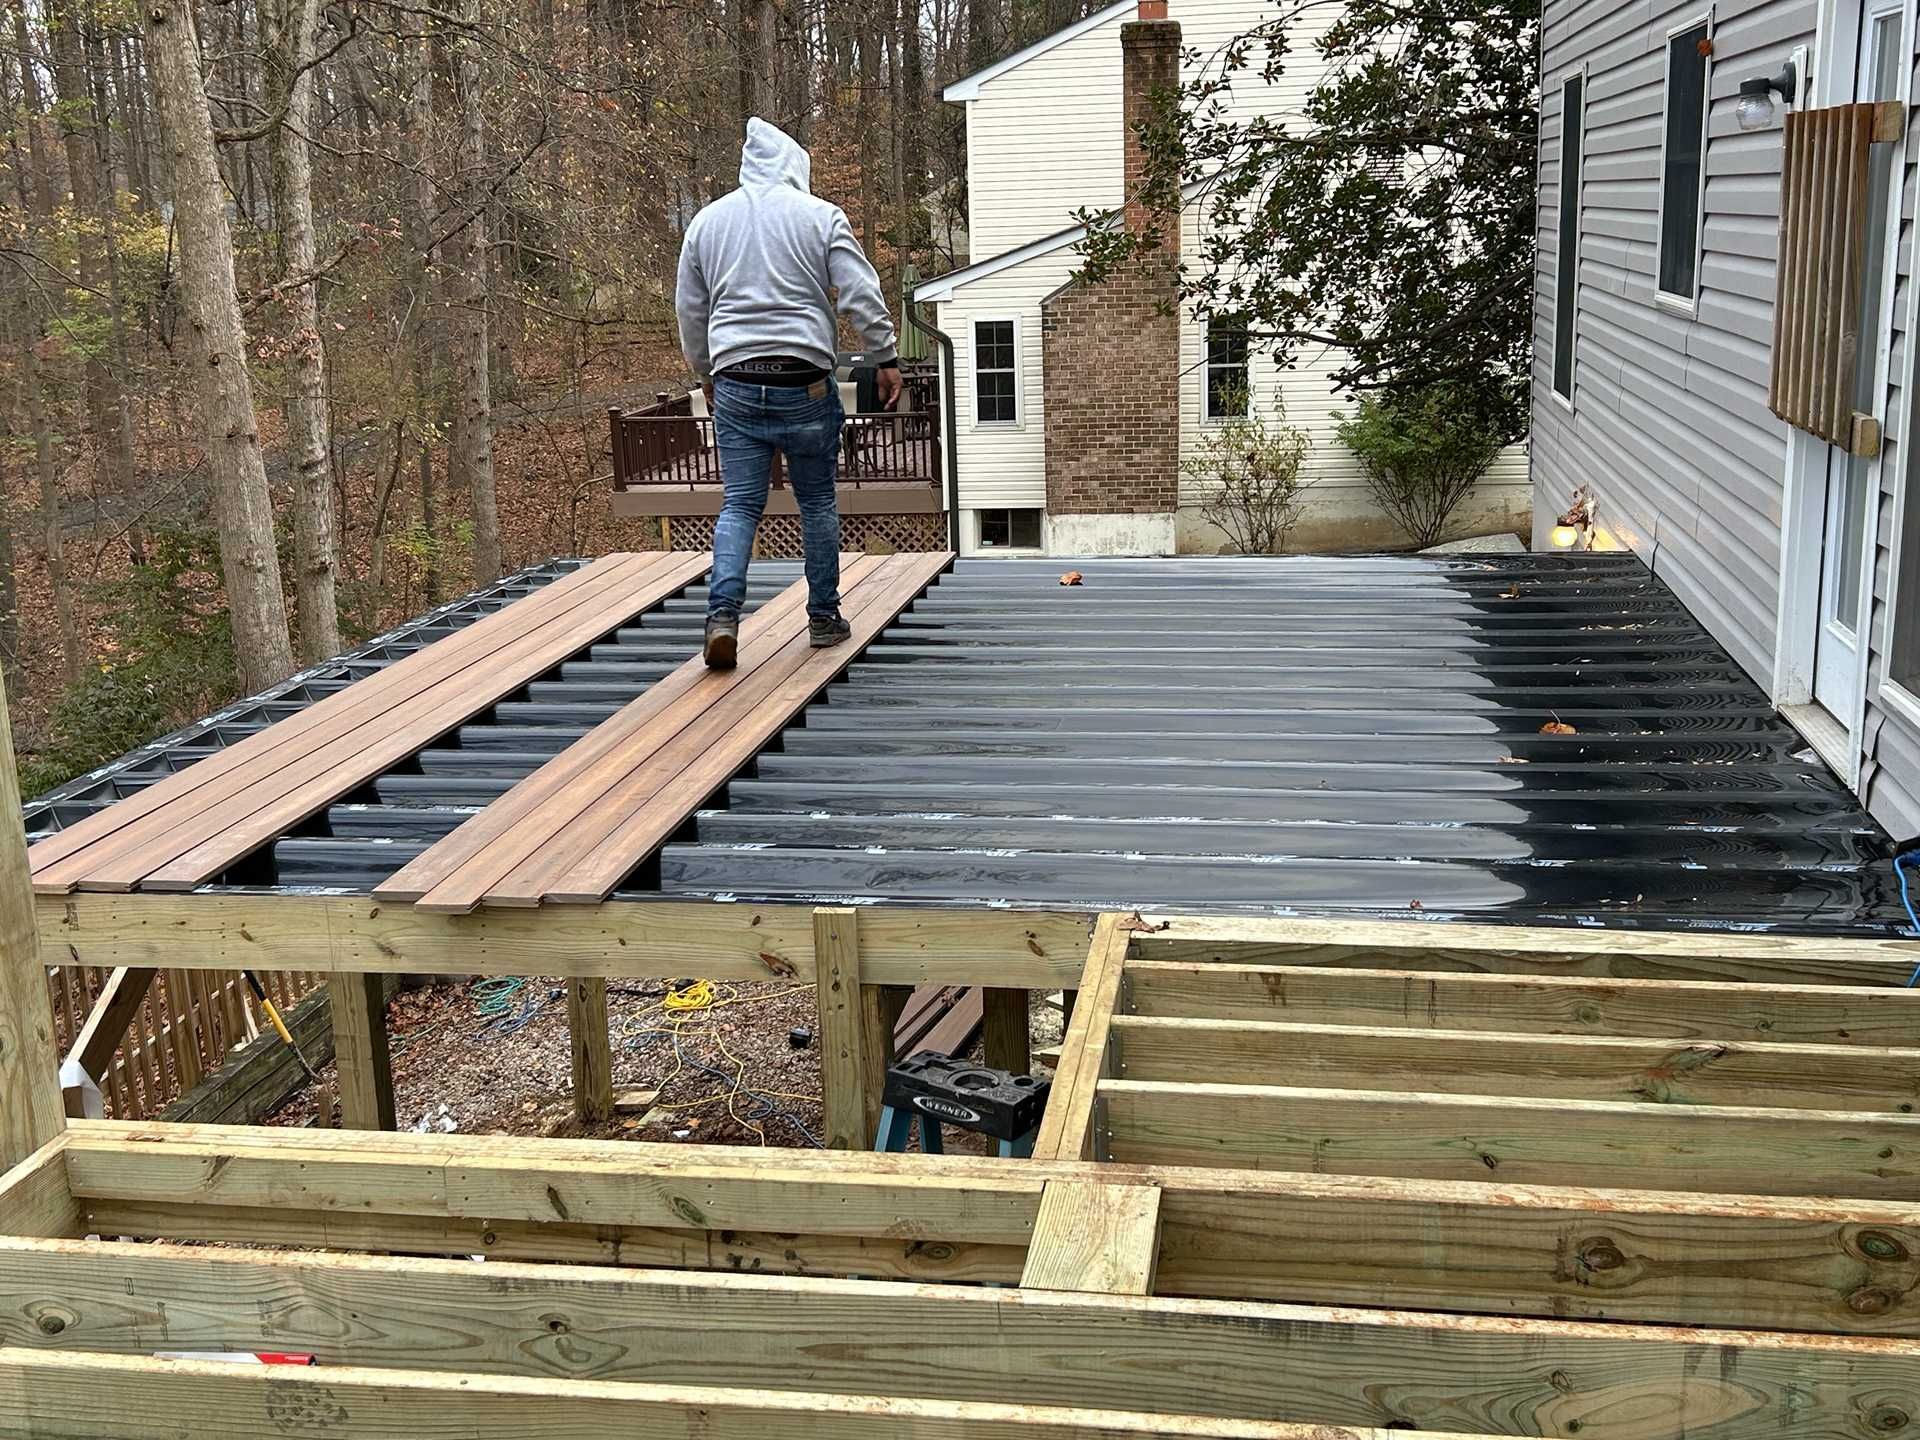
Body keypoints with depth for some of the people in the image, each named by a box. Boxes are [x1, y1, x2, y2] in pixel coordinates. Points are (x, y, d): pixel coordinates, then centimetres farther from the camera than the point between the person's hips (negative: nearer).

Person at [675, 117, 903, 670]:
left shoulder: (708, 220, 11)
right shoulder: (820, 215, 1)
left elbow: (690, 310, 17)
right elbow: (862, 296, -4)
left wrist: (706, 375, 28)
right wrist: (887, 359, 5)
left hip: (735, 384, 2)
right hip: (804, 381, -2)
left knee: (739, 505, 4)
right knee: (817, 502, 11)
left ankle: (723, 612, -14)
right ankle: (824, 617, 17)